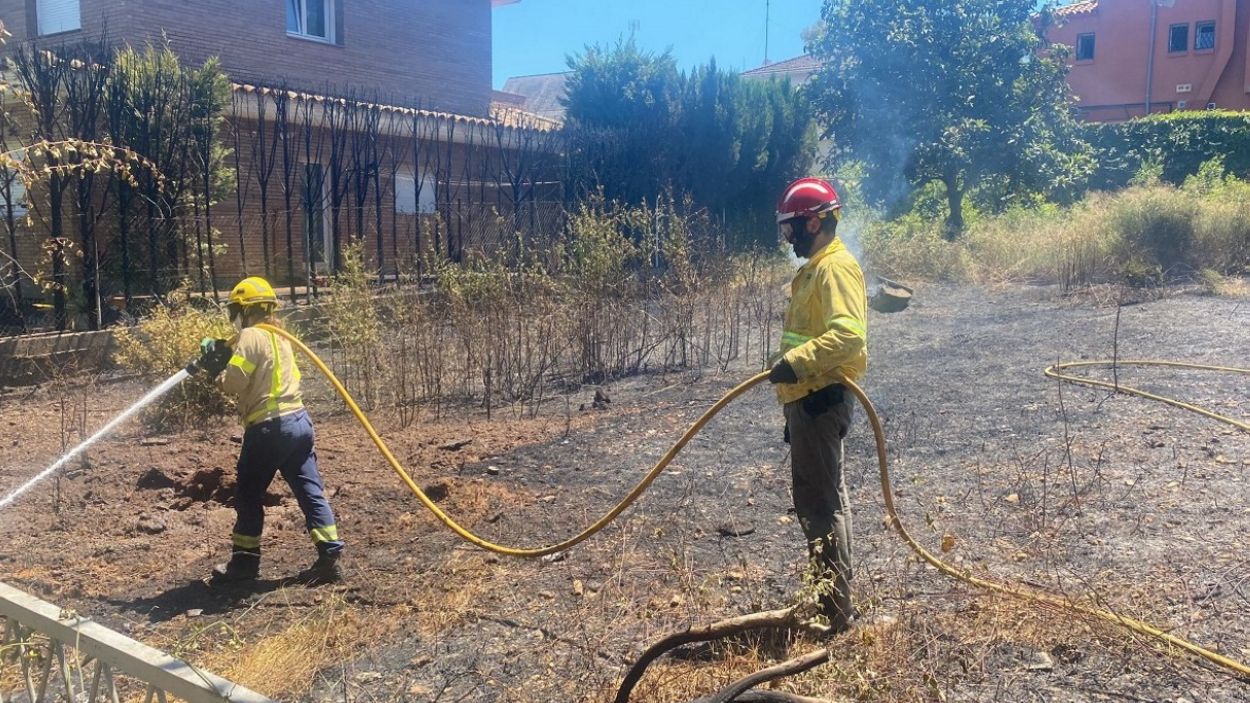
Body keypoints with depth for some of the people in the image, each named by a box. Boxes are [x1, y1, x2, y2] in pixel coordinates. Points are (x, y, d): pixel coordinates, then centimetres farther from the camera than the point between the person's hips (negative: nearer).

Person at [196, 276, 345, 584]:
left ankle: (245, 561, 17)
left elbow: (233, 382, -15)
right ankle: (330, 557, 1)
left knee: (248, 495, 8)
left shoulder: (251, 337, -10)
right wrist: (229, 355, 13)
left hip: (270, 427, -8)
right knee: (310, 491, 4)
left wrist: (215, 369, 4)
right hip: (299, 420, 8)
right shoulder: (279, 336, 18)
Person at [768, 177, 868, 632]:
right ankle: (831, 601, 27)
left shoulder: (836, 267, -13)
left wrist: (797, 361, -36)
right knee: (820, 501, 16)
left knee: (820, 504, -7)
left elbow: (848, 333, -28)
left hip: (820, 401, -11)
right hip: (806, 400, 11)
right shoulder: (814, 268, 19)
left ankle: (836, 613, 1)